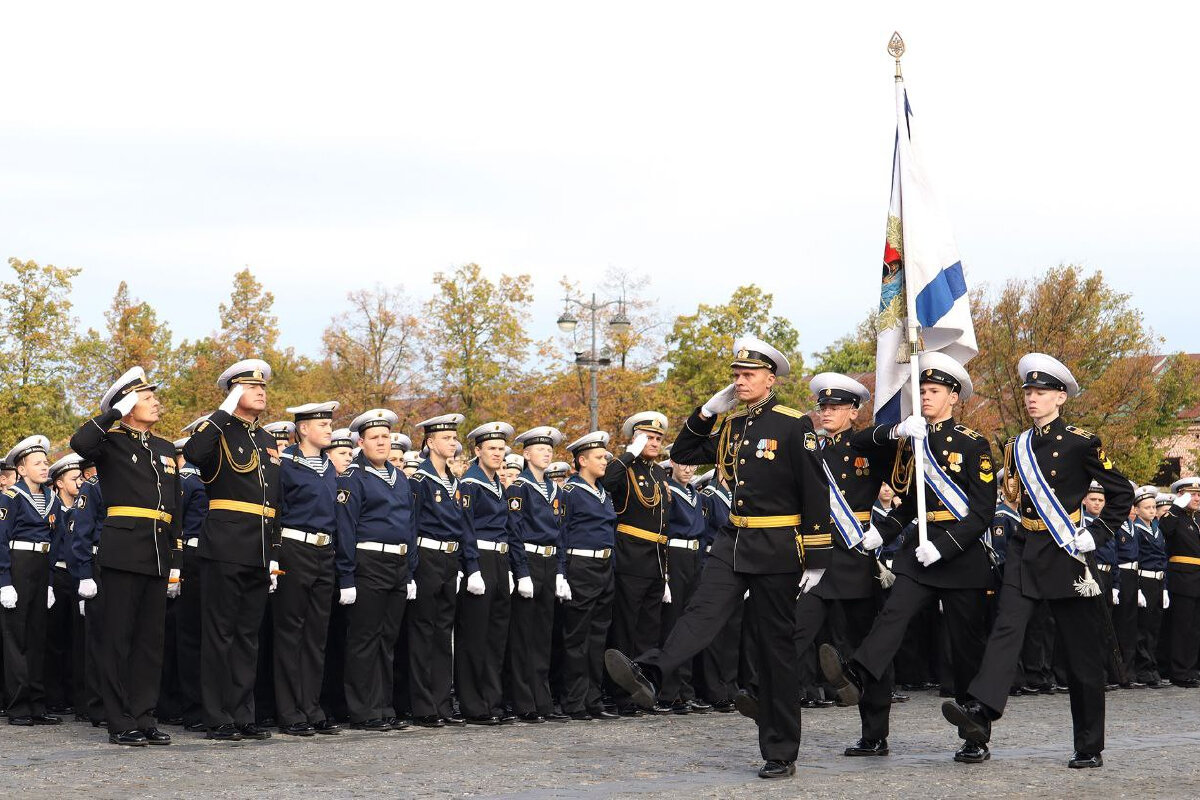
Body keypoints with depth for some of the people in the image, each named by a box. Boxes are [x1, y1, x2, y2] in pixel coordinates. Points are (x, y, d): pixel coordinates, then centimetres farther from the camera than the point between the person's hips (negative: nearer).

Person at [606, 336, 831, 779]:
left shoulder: (794, 425, -9)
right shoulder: (731, 426, 12)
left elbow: (816, 493, -11)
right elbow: (682, 454, 18)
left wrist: (816, 561, -13)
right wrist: (708, 411, 4)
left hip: (776, 548, -5)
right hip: (733, 540, 5)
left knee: (775, 647, 1)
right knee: (702, 612, -18)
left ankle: (781, 754, 8)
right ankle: (648, 675, -41)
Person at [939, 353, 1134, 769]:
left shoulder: (1081, 443, -5)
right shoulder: (1016, 448, 12)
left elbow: (1122, 492, -1)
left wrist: (1096, 534, -7)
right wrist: (1019, 527, 14)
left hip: (1066, 553, -4)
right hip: (1023, 551, 5)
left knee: (1081, 653, 2)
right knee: (1006, 628, -16)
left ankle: (1089, 748, 11)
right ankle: (980, 711, -33)